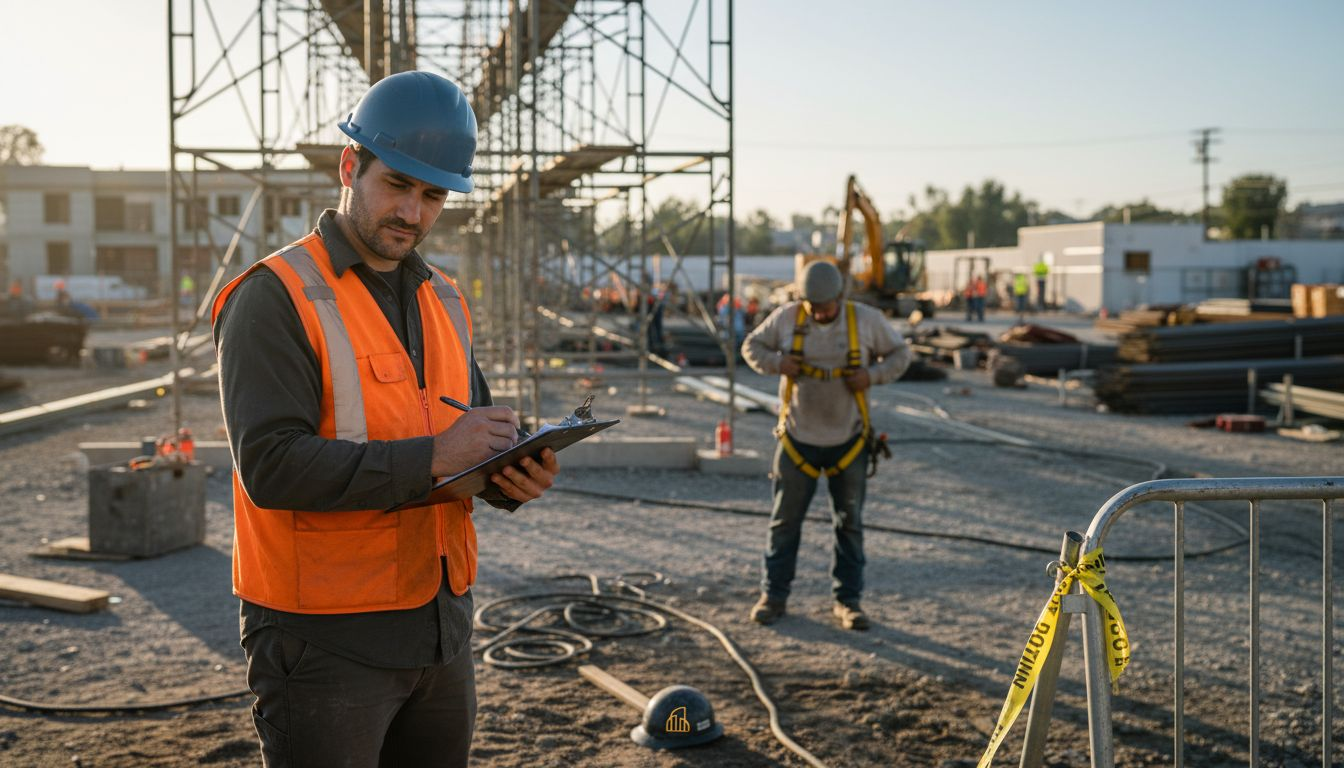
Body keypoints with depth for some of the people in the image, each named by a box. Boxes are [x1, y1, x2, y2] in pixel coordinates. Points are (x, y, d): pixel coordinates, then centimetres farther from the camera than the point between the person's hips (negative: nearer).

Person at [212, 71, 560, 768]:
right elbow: (270, 464, -22)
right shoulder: (276, 297, -11)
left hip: (440, 625, 7)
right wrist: (430, 457, -26)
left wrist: (509, 475, -5)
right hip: (324, 640, -7)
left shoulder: (442, 300, 13)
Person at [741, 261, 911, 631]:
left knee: (849, 524, 7)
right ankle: (773, 595, 17)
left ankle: (848, 600, 18)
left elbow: (900, 354, 5)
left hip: (848, 442, 0)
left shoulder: (866, 319, -5)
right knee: (784, 520, 5)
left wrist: (873, 374, -14)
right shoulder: (786, 317, -5)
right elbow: (752, 346, 6)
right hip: (797, 440, 0)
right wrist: (776, 362, -14)